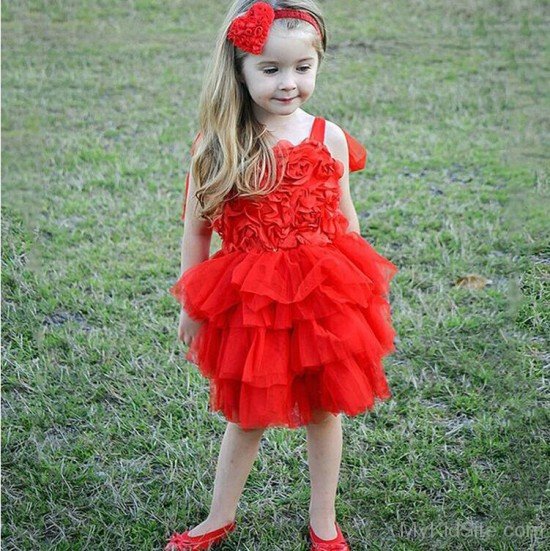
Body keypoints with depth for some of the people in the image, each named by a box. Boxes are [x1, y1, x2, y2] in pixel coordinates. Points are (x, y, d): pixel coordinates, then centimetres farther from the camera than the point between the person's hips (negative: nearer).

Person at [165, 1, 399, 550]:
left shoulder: (328, 138, -5)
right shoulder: (217, 144, -9)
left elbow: (345, 222, 5)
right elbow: (194, 229, -1)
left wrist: (359, 288, 11)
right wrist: (190, 306, 4)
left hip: (321, 296, 1)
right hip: (247, 298, -1)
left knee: (323, 410, 14)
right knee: (246, 412, 15)